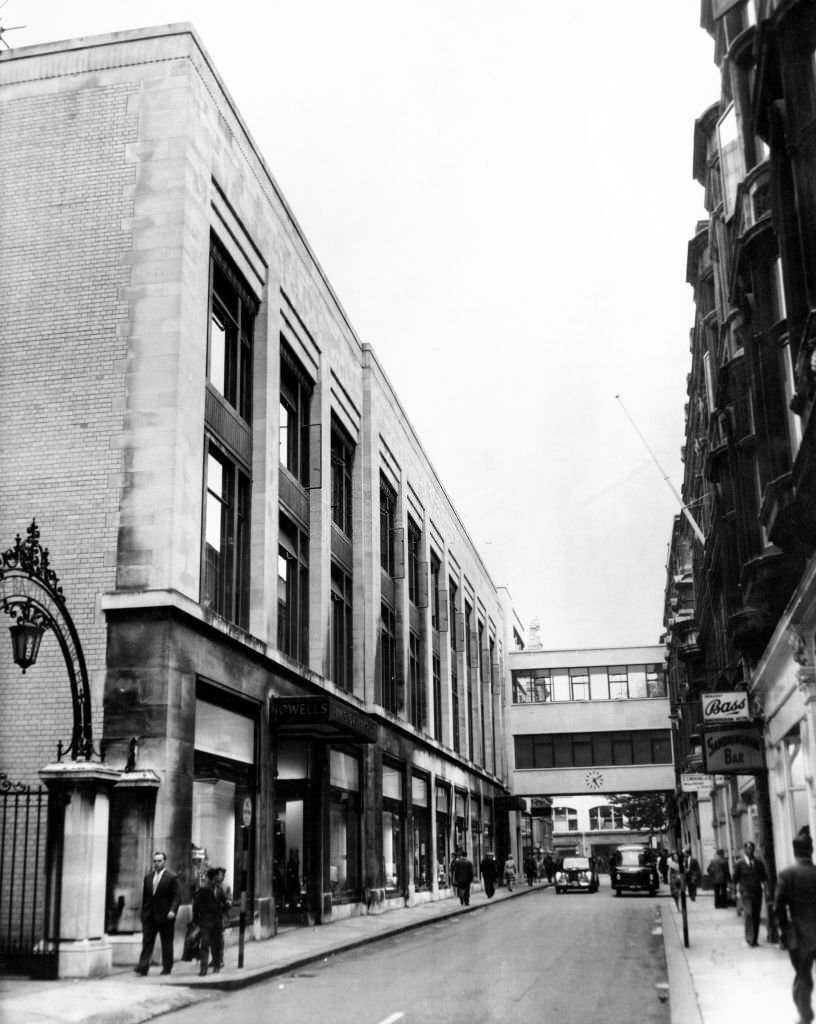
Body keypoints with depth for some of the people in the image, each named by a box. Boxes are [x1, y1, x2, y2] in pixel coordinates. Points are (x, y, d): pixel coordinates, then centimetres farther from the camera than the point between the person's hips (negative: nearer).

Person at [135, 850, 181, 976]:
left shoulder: (172, 877, -5)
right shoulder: (148, 877, 11)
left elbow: (177, 896, -9)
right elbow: (145, 896, 16)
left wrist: (173, 910, -22)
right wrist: (144, 913, 12)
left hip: (165, 916, -4)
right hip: (149, 916, 4)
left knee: (166, 943, 5)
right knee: (147, 941, -4)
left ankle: (167, 968, 15)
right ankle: (143, 967, -7)